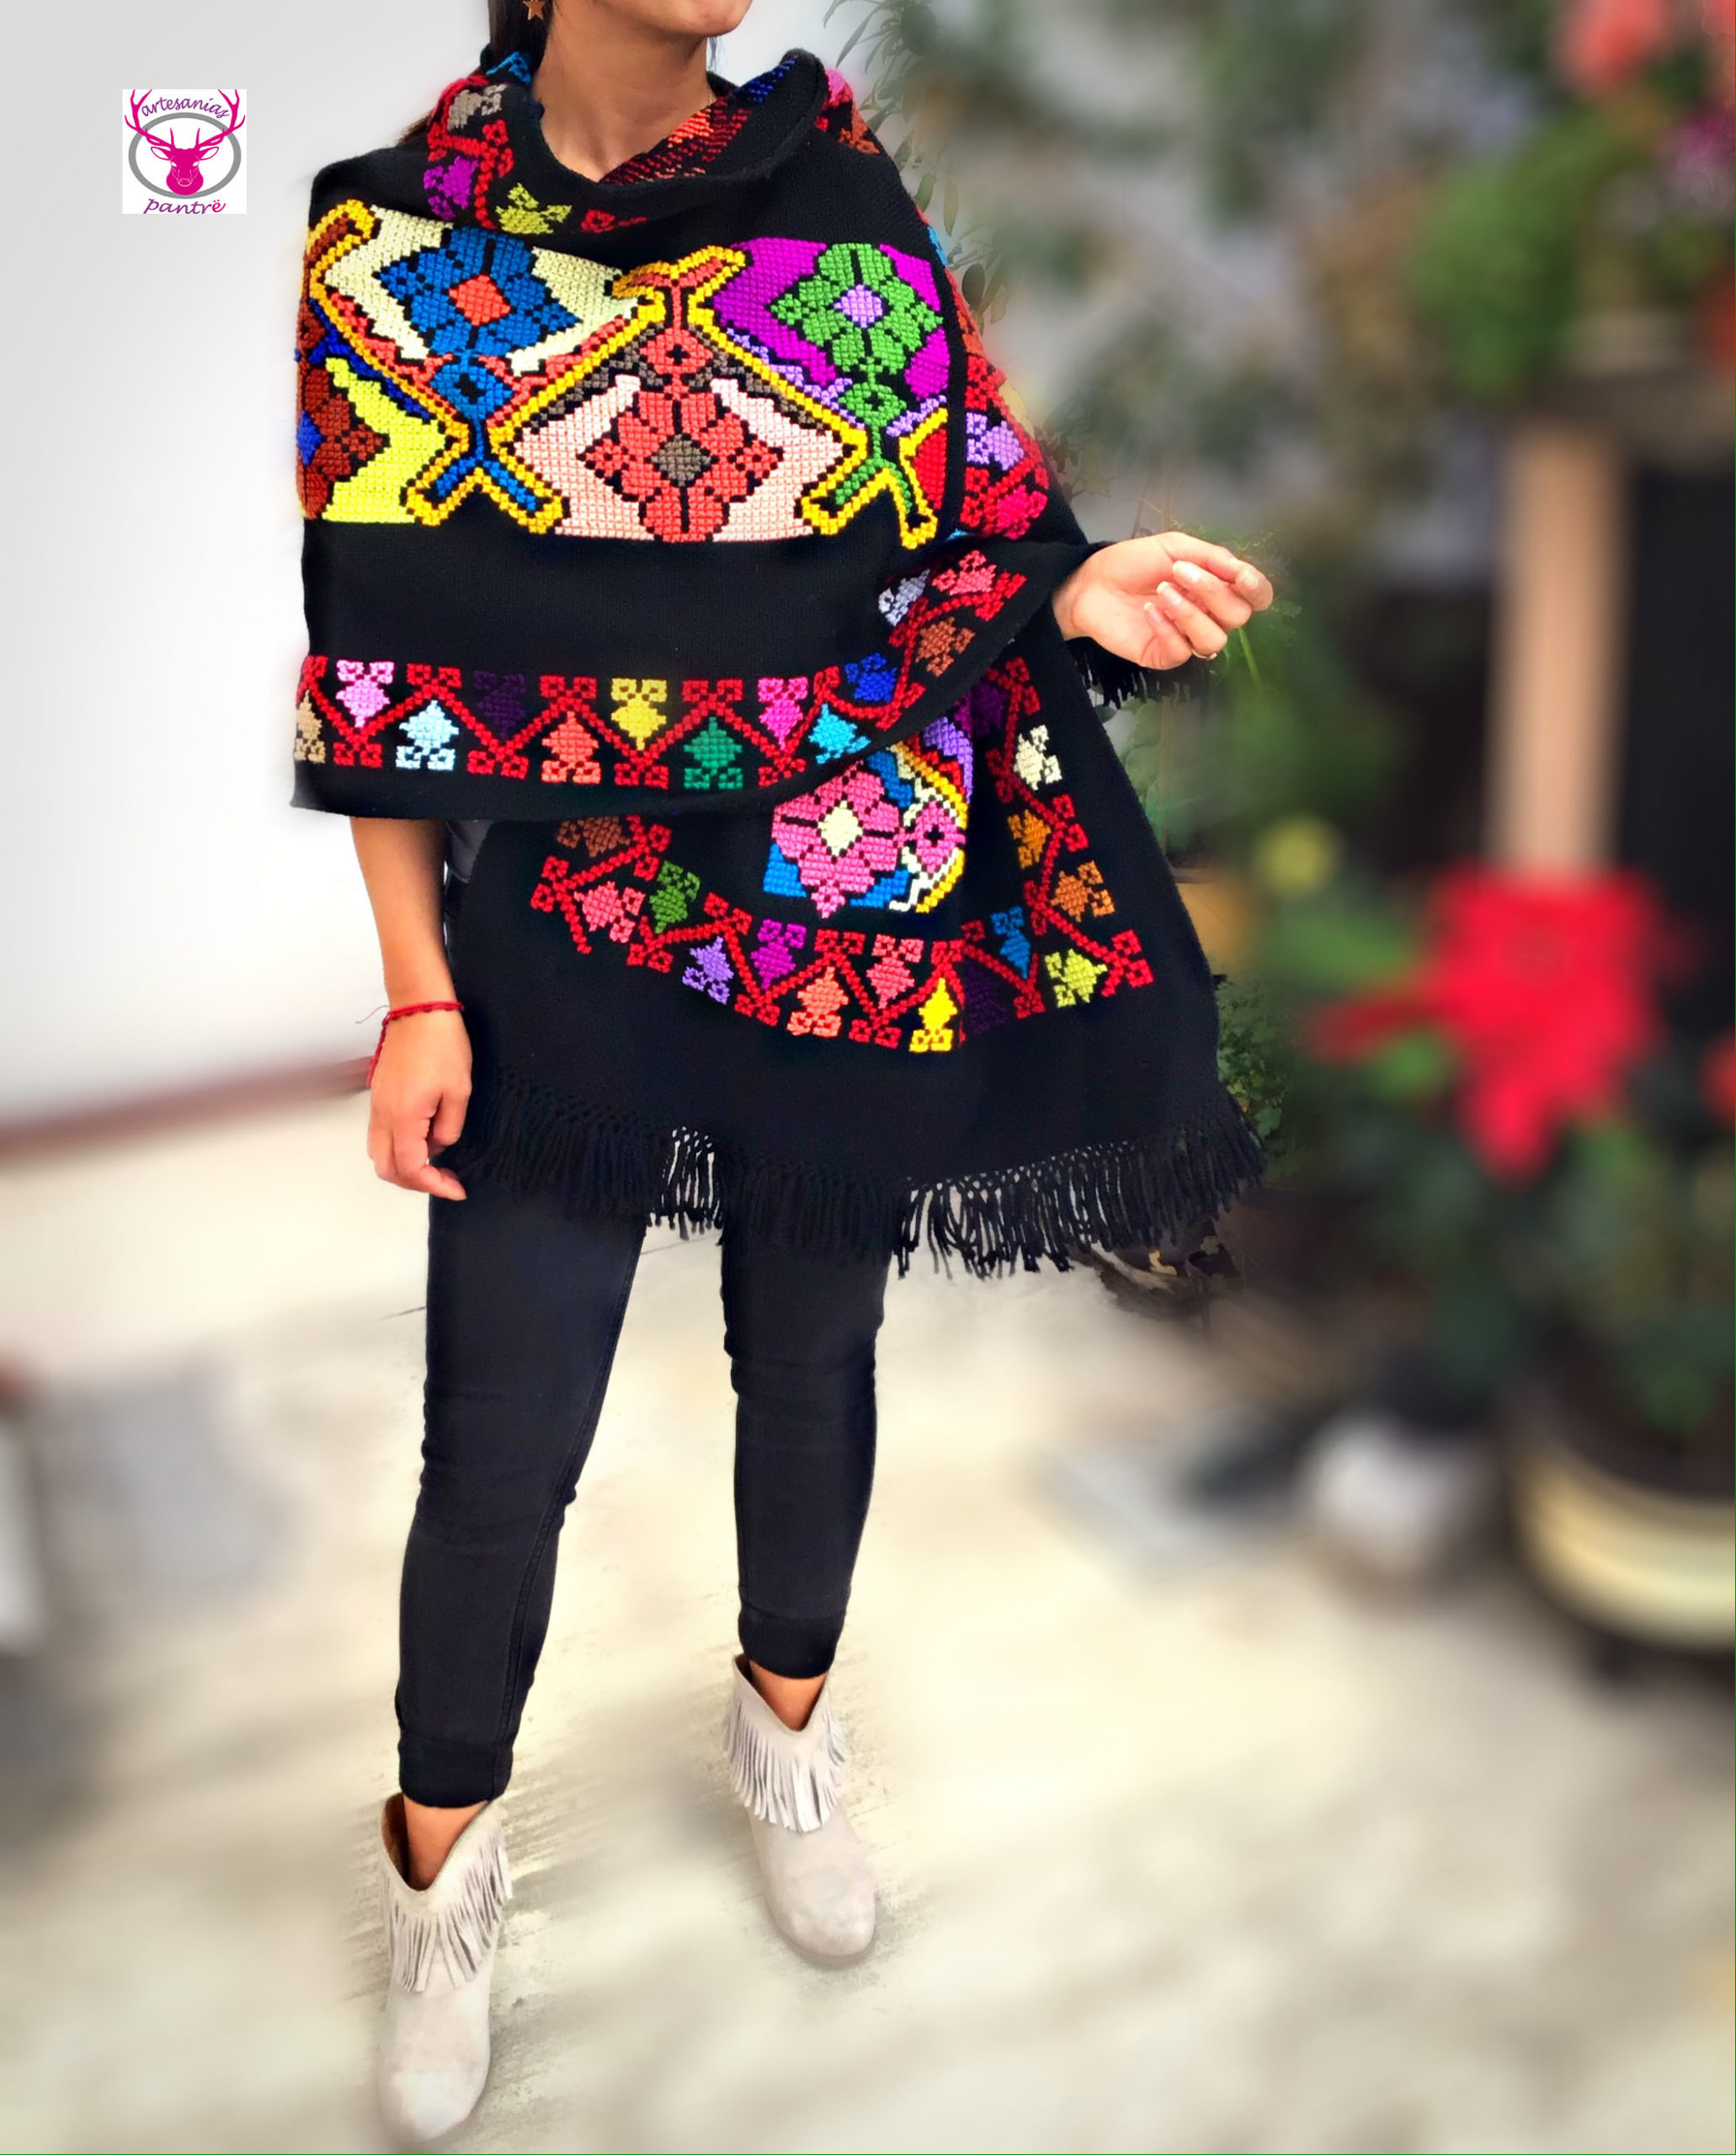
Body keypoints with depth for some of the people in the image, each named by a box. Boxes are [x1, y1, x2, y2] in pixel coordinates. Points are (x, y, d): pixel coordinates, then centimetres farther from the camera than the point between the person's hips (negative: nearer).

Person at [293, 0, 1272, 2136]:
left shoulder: (850, 200, 2)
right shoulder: (397, 245, -4)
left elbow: (955, 543, 6)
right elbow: (376, 670, -4)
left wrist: (1076, 597, -16)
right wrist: (419, 996, -6)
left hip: (864, 917, 2)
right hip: (565, 935, -2)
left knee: (813, 1350, 18)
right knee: (501, 1444, 5)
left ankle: (786, 1724, 47)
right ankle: (445, 1869, 32)